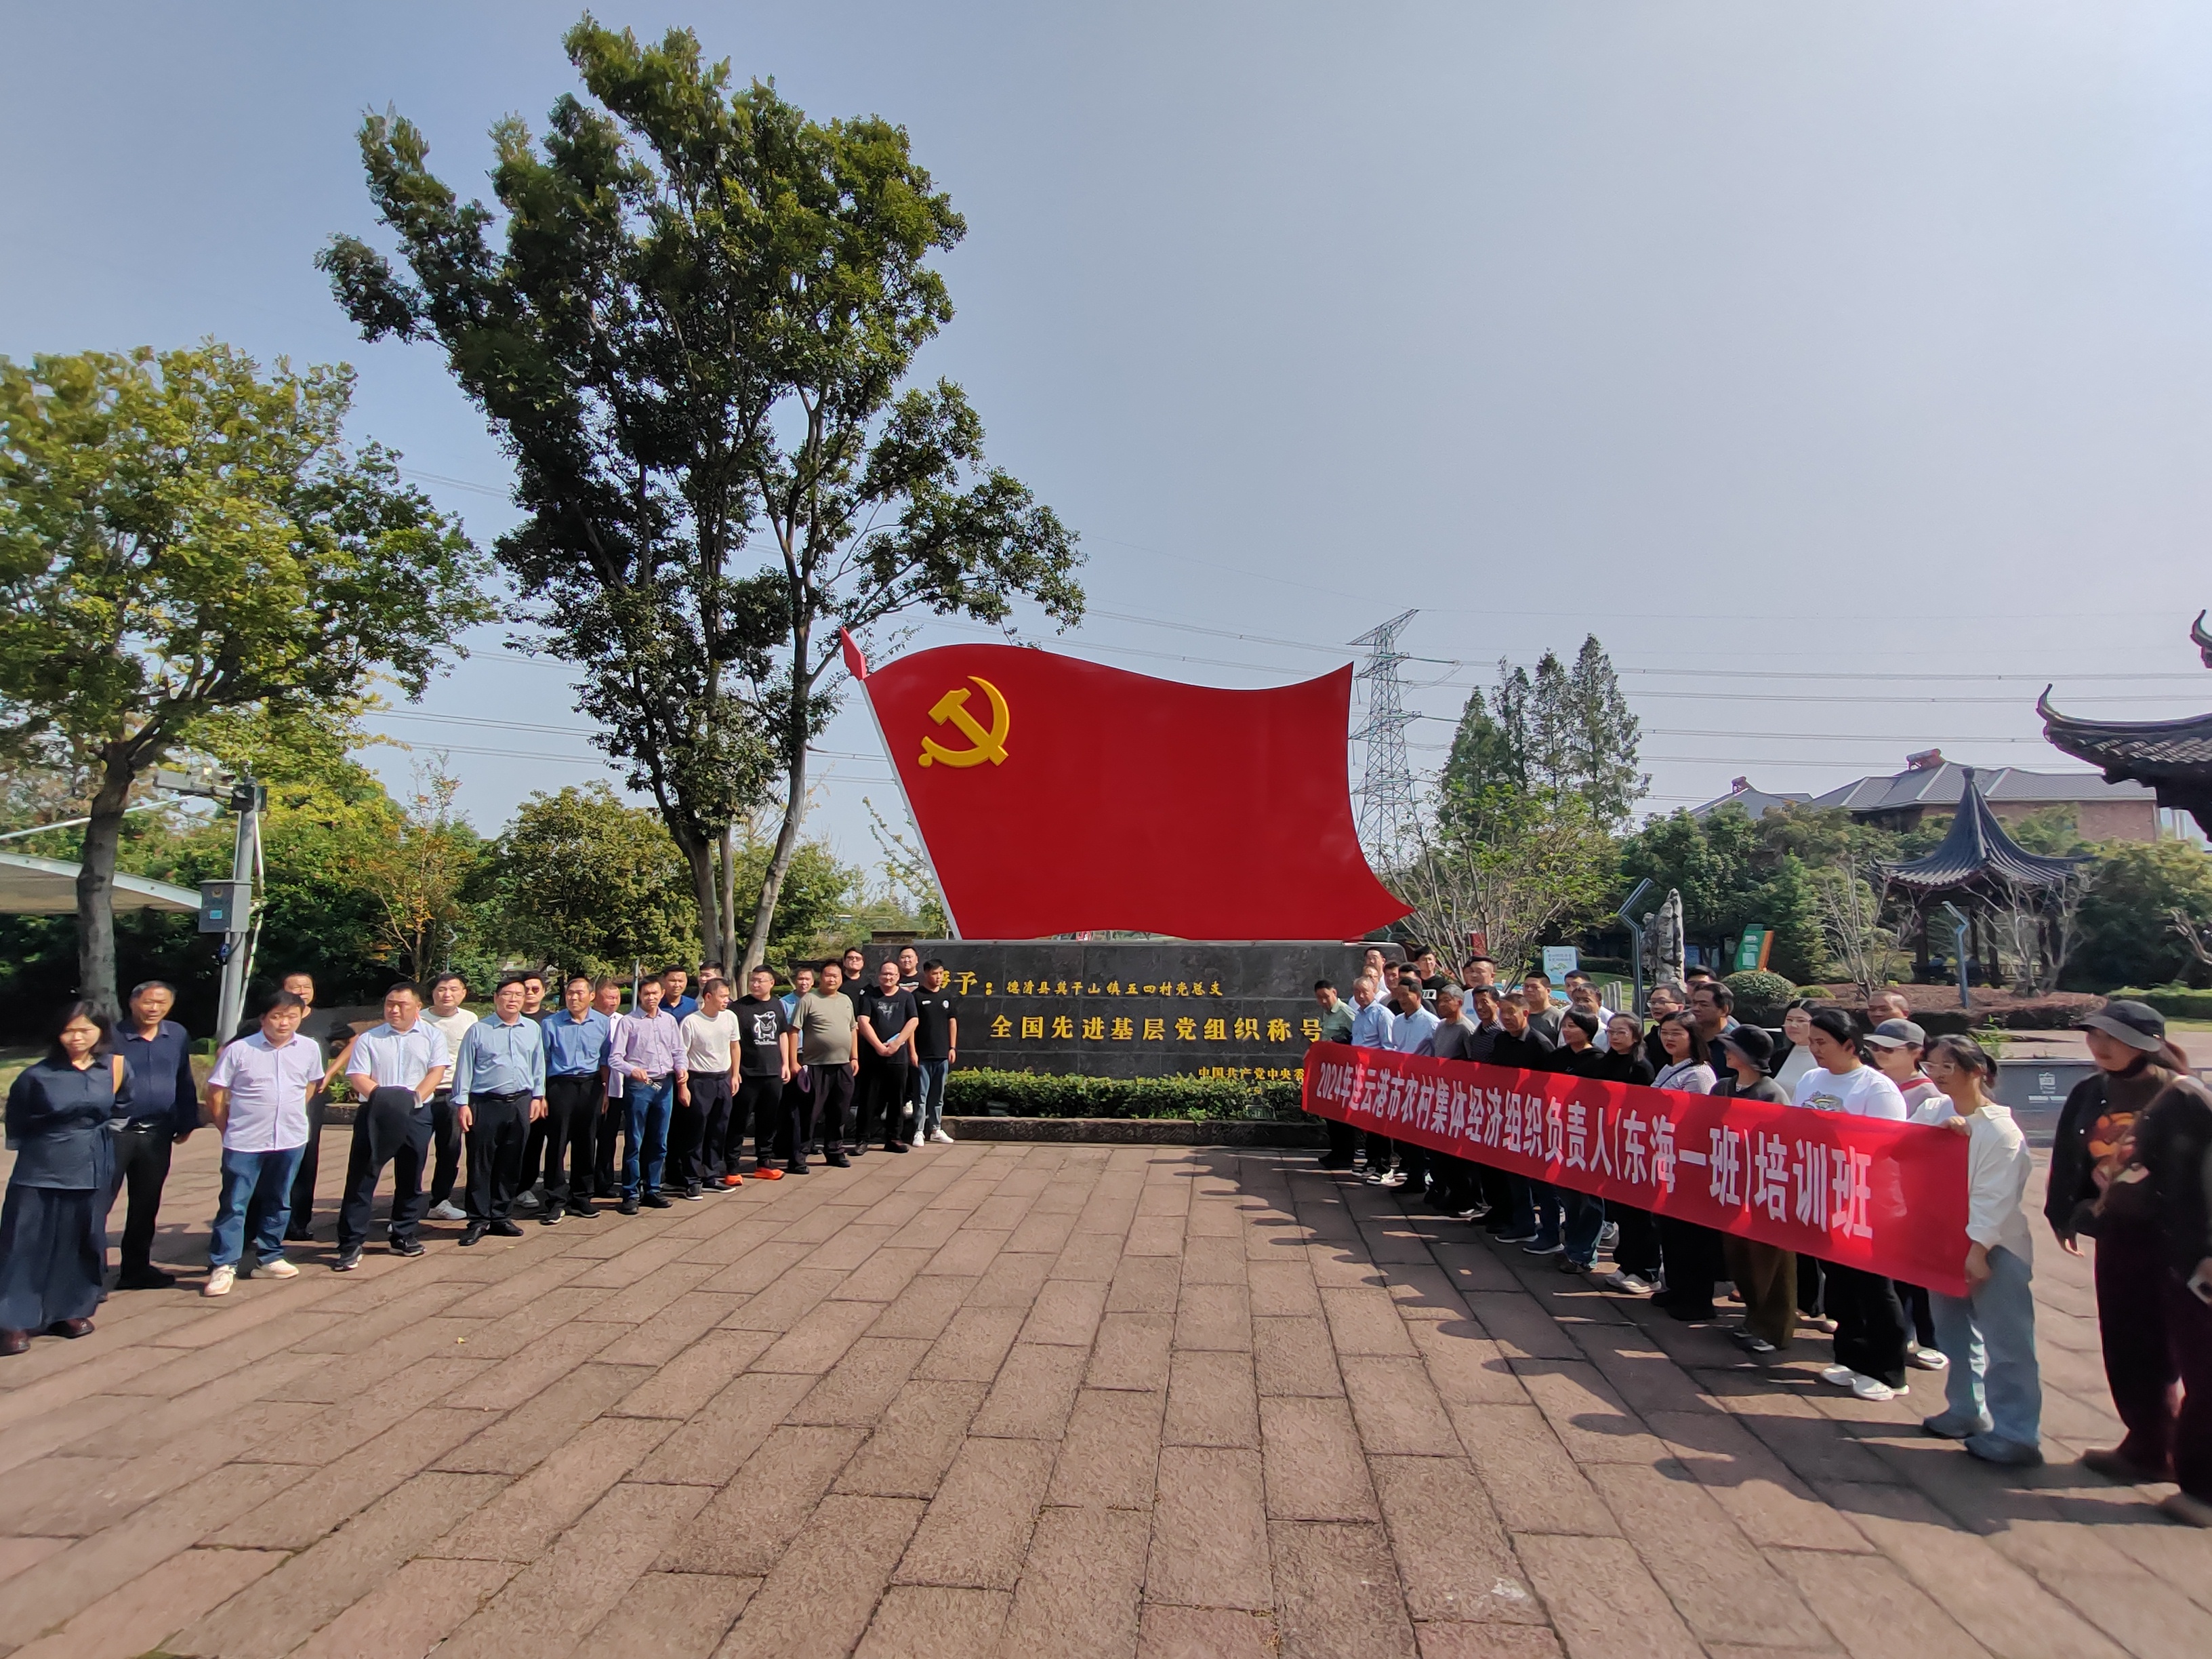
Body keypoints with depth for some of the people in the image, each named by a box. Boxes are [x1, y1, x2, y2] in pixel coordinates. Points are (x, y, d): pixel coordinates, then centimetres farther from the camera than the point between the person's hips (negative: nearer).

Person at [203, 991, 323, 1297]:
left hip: (291, 1140, 3)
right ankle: (223, 1266, 10)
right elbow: (215, 1094, -2)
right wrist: (229, 1128, -1)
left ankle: (269, 1257, 26)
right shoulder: (238, 1050, -9)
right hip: (244, 1142, -3)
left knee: (279, 1202, 14)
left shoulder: (309, 1049, 0)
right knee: (234, 1203, 1)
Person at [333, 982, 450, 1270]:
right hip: (374, 1115, 0)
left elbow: (437, 1071, -3)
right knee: (361, 1179, -3)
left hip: (416, 1116, 0)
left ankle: (403, 1236, 22)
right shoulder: (369, 1038, 7)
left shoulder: (432, 1036, 6)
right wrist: (382, 1096, -18)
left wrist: (414, 1097, -18)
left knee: (410, 1179, 9)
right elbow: (356, 1076, -2)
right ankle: (350, 1244, 3)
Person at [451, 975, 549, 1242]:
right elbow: (464, 1068, -1)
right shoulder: (478, 1030, -1)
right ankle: (478, 1220, 11)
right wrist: (462, 1103, -5)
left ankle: (501, 1216, 21)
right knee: (480, 1164, 1)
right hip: (485, 1104, -3)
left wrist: (538, 1096, 11)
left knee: (511, 1164, 10)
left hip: (520, 1104, 3)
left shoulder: (533, 1029, 9)